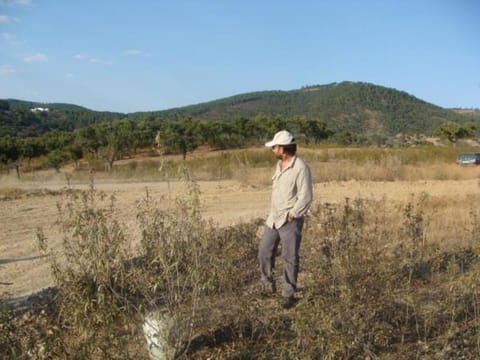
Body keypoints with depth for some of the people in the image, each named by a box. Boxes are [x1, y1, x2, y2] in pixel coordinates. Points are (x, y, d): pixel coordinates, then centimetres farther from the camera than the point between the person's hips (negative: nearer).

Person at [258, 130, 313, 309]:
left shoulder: (301, 168, -16)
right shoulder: (279, 164, 10)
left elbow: (306, 197, -18)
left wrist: (291, 215, -16)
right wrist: (273, 213, 12)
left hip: (291, 220, -7)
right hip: (273, 218, 8)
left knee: (290, 258, 2)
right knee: (264, 251, 11)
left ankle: (288, 294, 14)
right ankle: (268, 281, 33)